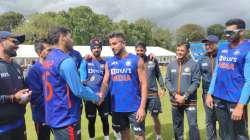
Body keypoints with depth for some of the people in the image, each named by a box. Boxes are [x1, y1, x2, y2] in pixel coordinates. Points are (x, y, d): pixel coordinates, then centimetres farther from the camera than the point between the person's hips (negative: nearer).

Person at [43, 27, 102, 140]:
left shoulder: (48, 59, 8)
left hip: (54, 116, 9)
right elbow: (78, 90, -21)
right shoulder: (66, 61, -21)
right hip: (66, 119, -9)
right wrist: (97, 98, -4)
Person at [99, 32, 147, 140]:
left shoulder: (137, 60, -6)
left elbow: (144, 84, -8)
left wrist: (142, 107, -15)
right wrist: (101, 94, -19)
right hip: (117, 107, 4)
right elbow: (105, 82, 4)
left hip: (134, 107, -3)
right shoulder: (109, 62, 5)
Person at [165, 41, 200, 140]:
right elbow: (167, 81, 2)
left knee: (193, 125, -5)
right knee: (177, 125, 16)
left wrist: (185, 96, -16)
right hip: (175, 100, 3)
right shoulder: (171, 65, 3)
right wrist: (175, 94, -11)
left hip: (190, 100, -3)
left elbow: (196, 82, -9)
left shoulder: (193, 64, -7)